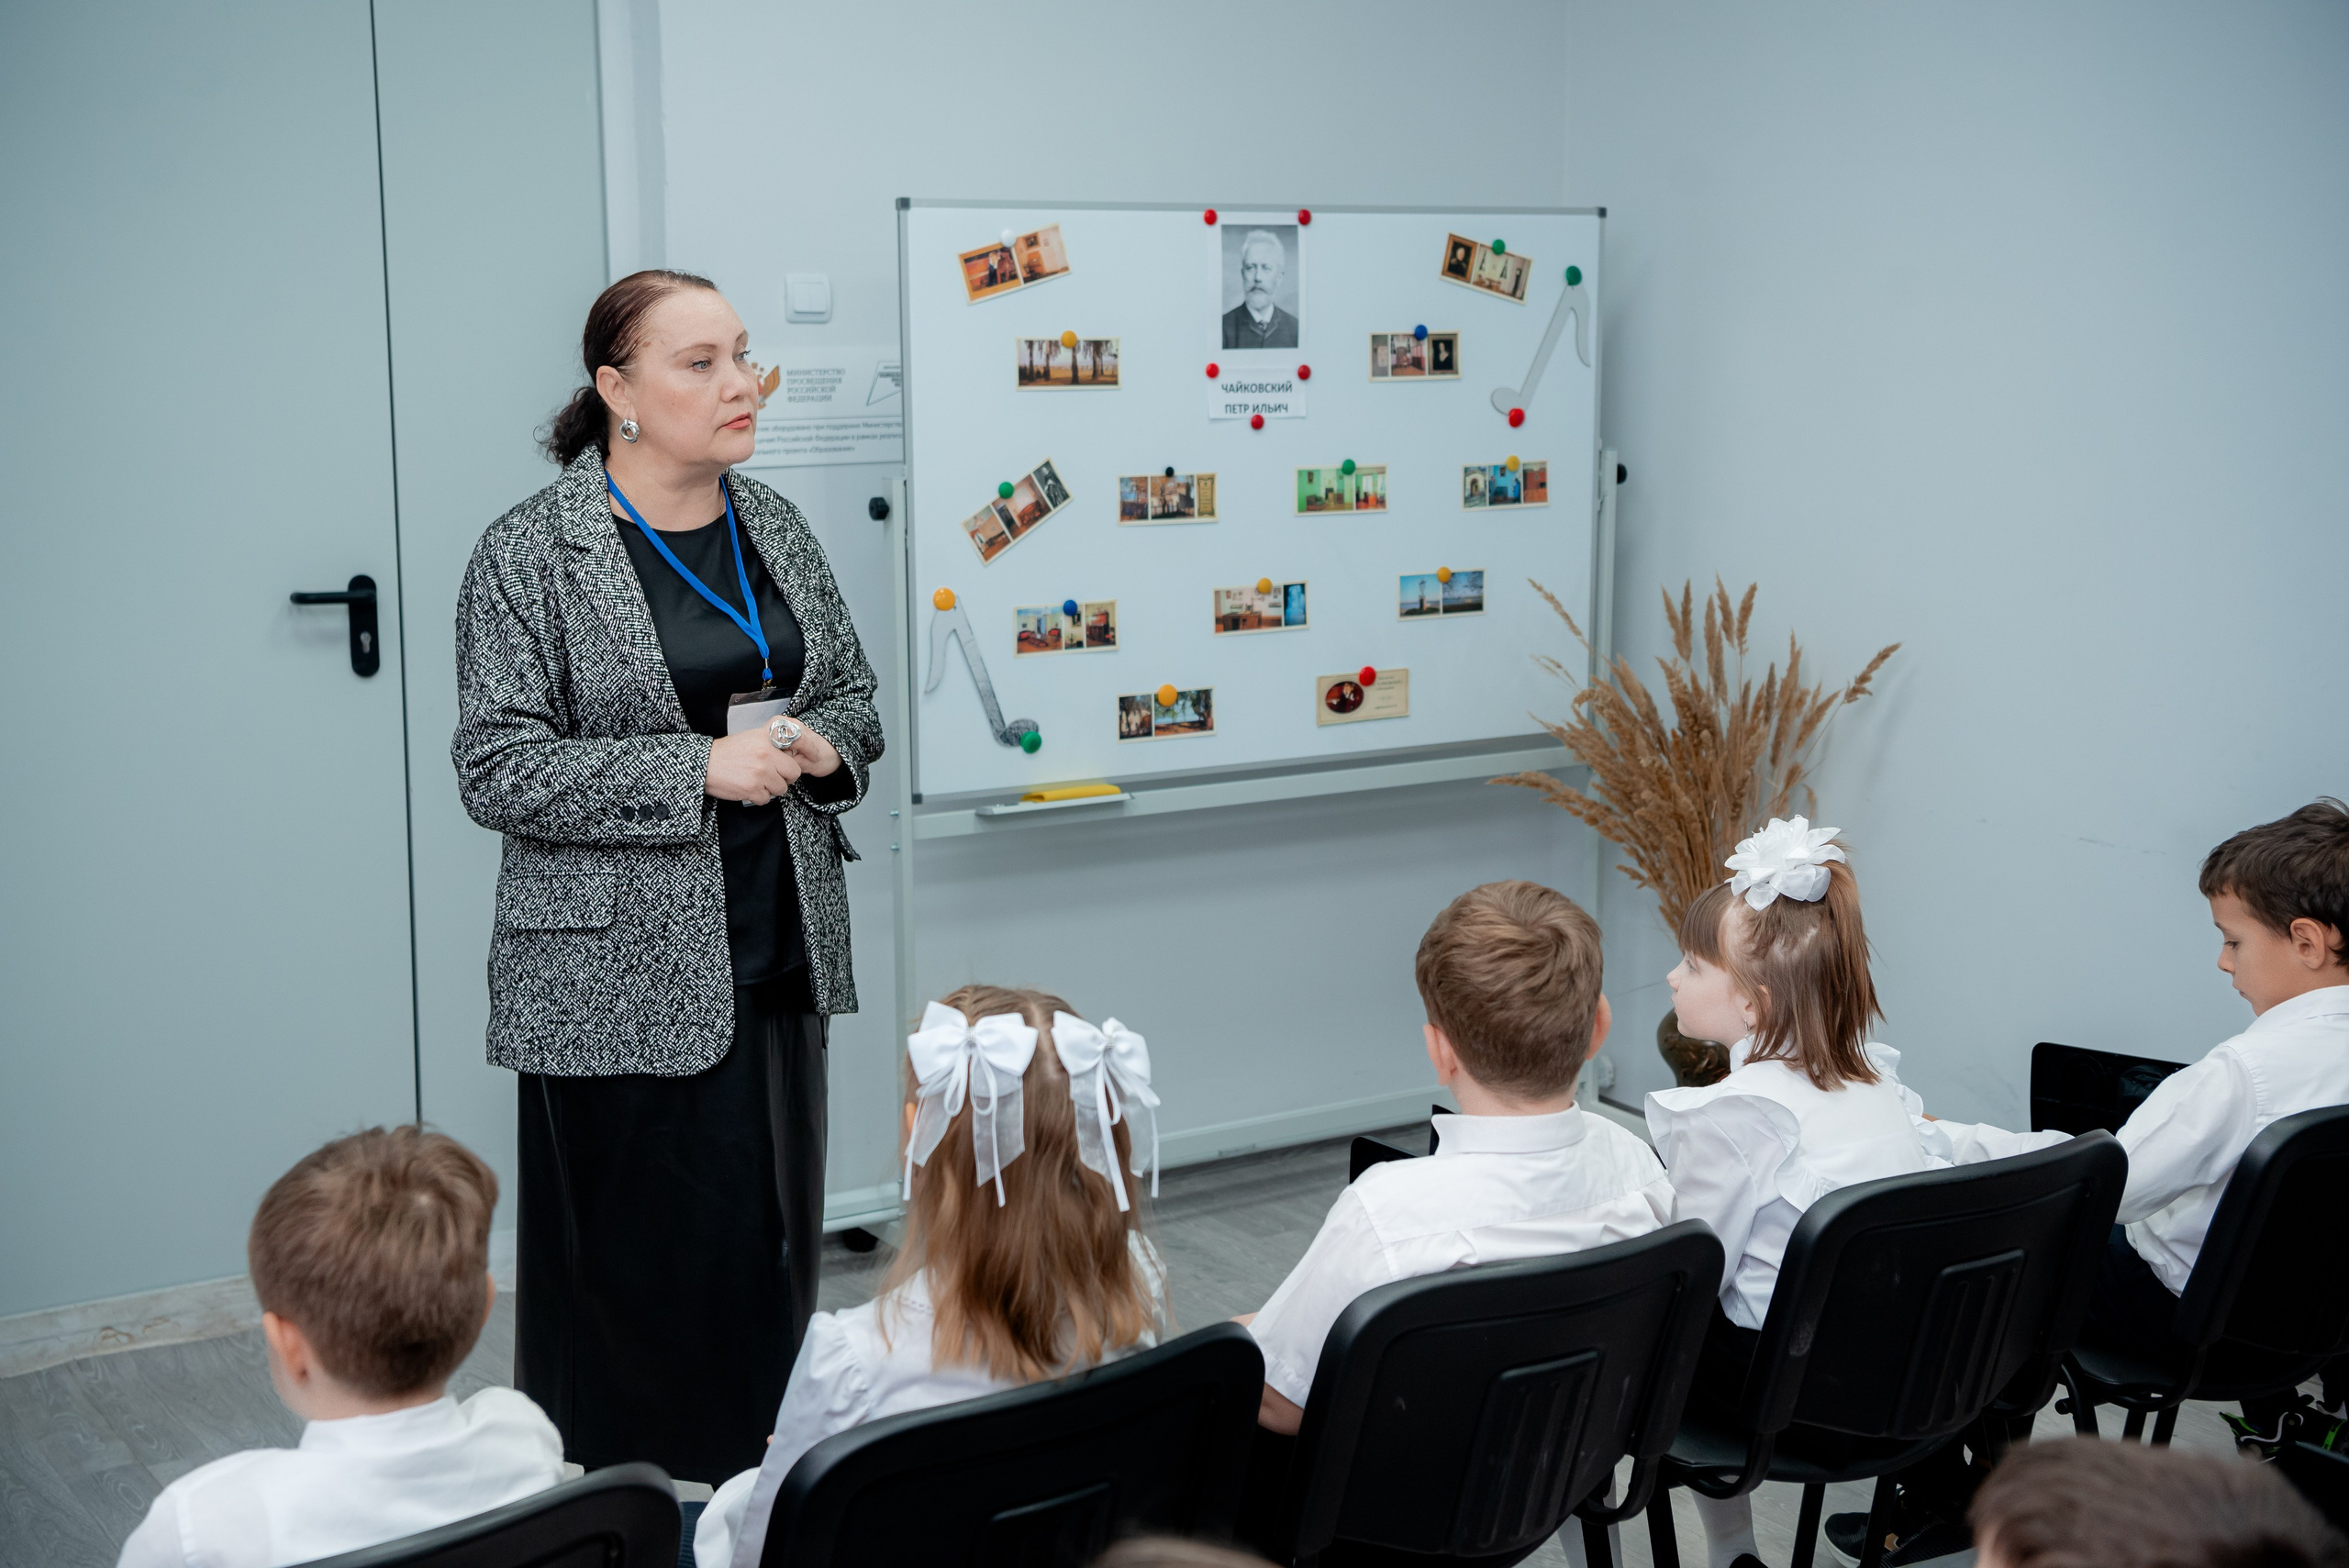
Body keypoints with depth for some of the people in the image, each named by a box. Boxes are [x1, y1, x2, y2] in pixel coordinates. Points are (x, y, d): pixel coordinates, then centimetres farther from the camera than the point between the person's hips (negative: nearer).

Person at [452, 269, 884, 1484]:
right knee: (636, 1265, -2)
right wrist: (700, 769, -19)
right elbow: (500, 769, -13)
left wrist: (822, 746, -4)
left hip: (777, 958, 6)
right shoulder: (529, 556, -8)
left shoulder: (776, 529, 10)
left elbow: (853, 694, 20)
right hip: (620, 976, -6)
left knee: (777, 1246, 11)